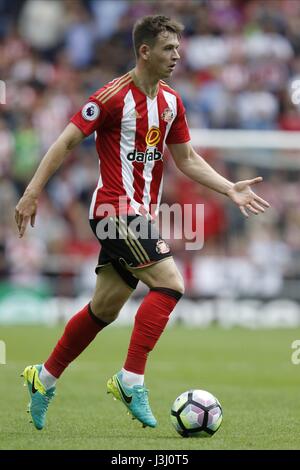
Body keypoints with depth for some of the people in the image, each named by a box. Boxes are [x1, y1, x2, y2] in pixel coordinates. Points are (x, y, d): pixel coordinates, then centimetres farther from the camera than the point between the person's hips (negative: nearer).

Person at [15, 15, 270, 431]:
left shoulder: (171, 101, 10)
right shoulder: (114, 96, -13)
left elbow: (186, 159, 19)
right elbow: (67, 142, -10)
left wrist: (230, 189, 7)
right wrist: (32, 193, -13)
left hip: (141, 215, 8)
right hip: (116, 208, -8)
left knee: (105, 309, 13)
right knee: (170, 283, -21)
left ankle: (45, 378, 27)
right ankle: (132, 380, -16)